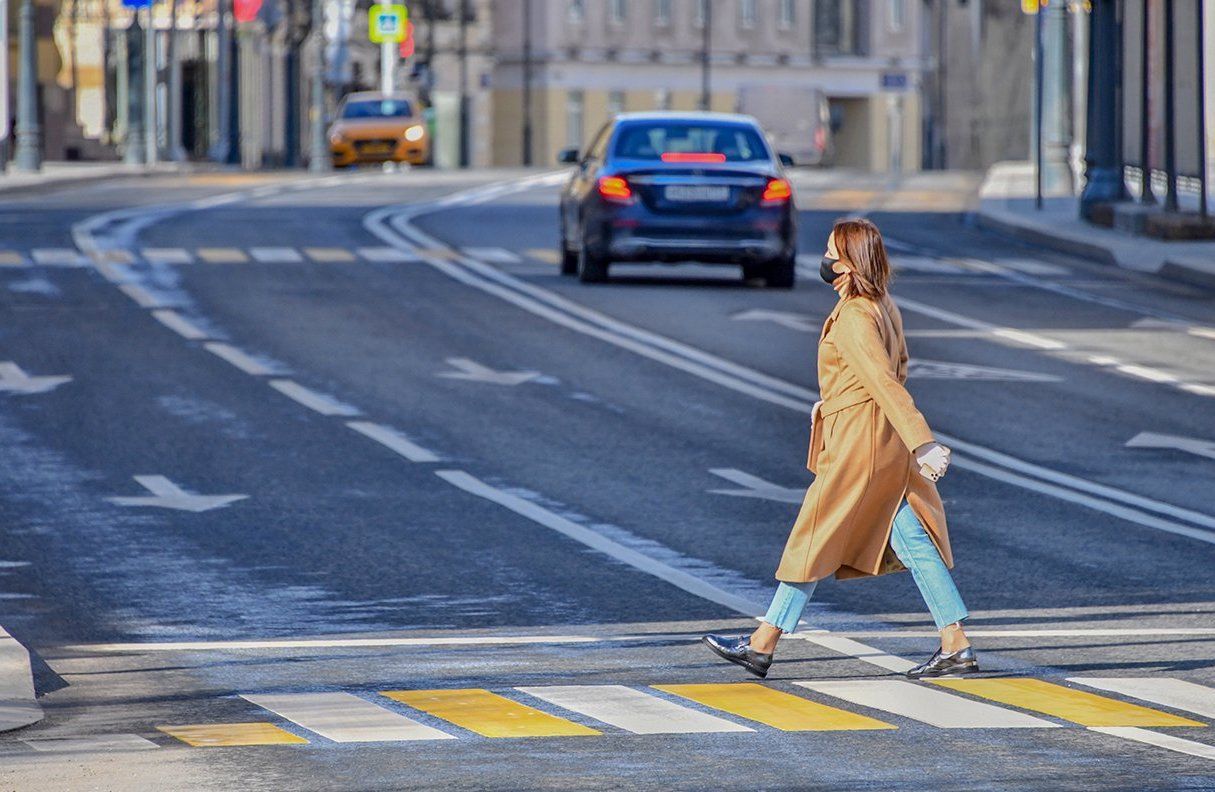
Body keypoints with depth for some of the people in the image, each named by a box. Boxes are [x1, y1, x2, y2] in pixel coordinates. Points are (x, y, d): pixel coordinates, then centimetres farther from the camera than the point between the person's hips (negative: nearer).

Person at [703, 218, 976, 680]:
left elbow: (886, 383, -24)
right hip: (884, 446, 9)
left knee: (815, 541, 0)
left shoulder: (853, 318, -17)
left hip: (858, 447, -9)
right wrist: (832, 405, 27)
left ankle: (763, 645, 7)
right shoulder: (884, 307, 12)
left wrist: (923, 444, -29)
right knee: (912, 541, 6)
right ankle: (957, 647, 3)